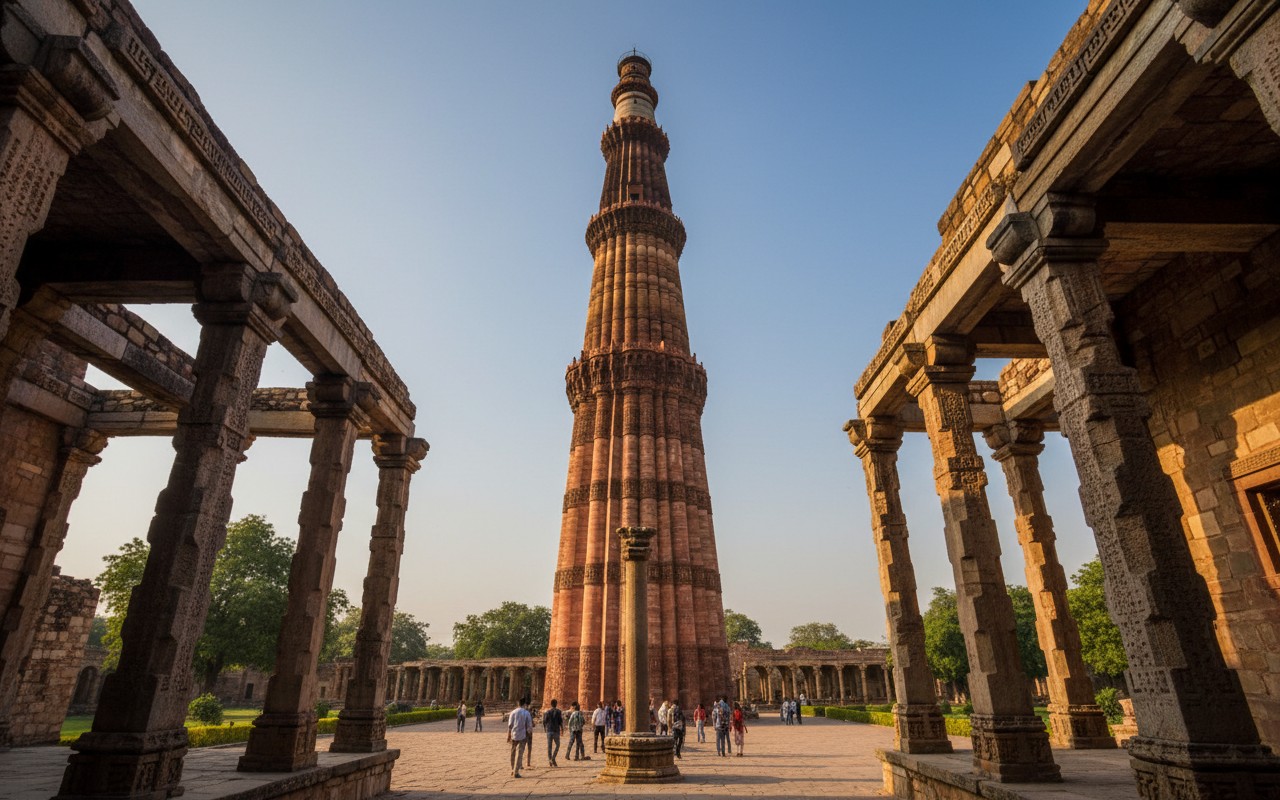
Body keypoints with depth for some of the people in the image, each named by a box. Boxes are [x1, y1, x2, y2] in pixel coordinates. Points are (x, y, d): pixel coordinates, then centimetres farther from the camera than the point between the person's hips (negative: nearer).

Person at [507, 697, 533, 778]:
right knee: (519, 754, 1)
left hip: (513, 735, 3)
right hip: (522, 736, -3)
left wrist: (508, 736, 8)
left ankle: (513, 771, 27)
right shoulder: (527, 713, -6)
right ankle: (516, 772, -2)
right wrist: (530, 732, 14)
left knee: (513, 753, 18)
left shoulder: (513, 712, 2)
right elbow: (529, 726, -5)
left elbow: (509, 725, 1)